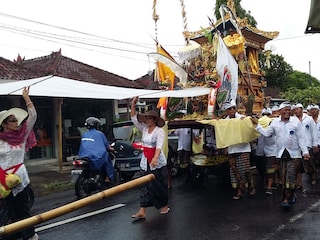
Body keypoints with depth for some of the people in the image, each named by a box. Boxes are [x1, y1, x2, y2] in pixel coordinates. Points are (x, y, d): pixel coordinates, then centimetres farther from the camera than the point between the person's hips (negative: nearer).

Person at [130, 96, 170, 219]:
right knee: (145, 186, 4)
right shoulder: (144, 129, 7)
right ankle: (142, 211, 3)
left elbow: (159, 145, -26)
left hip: (158, 162, -6)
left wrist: (155, 157, -43)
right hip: (145, 162, 6)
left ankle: (164, 206, 26)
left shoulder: (159, 131, -12)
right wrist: (133, 104, -4)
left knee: (159, 185, 6)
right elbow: (134, 119, 5)